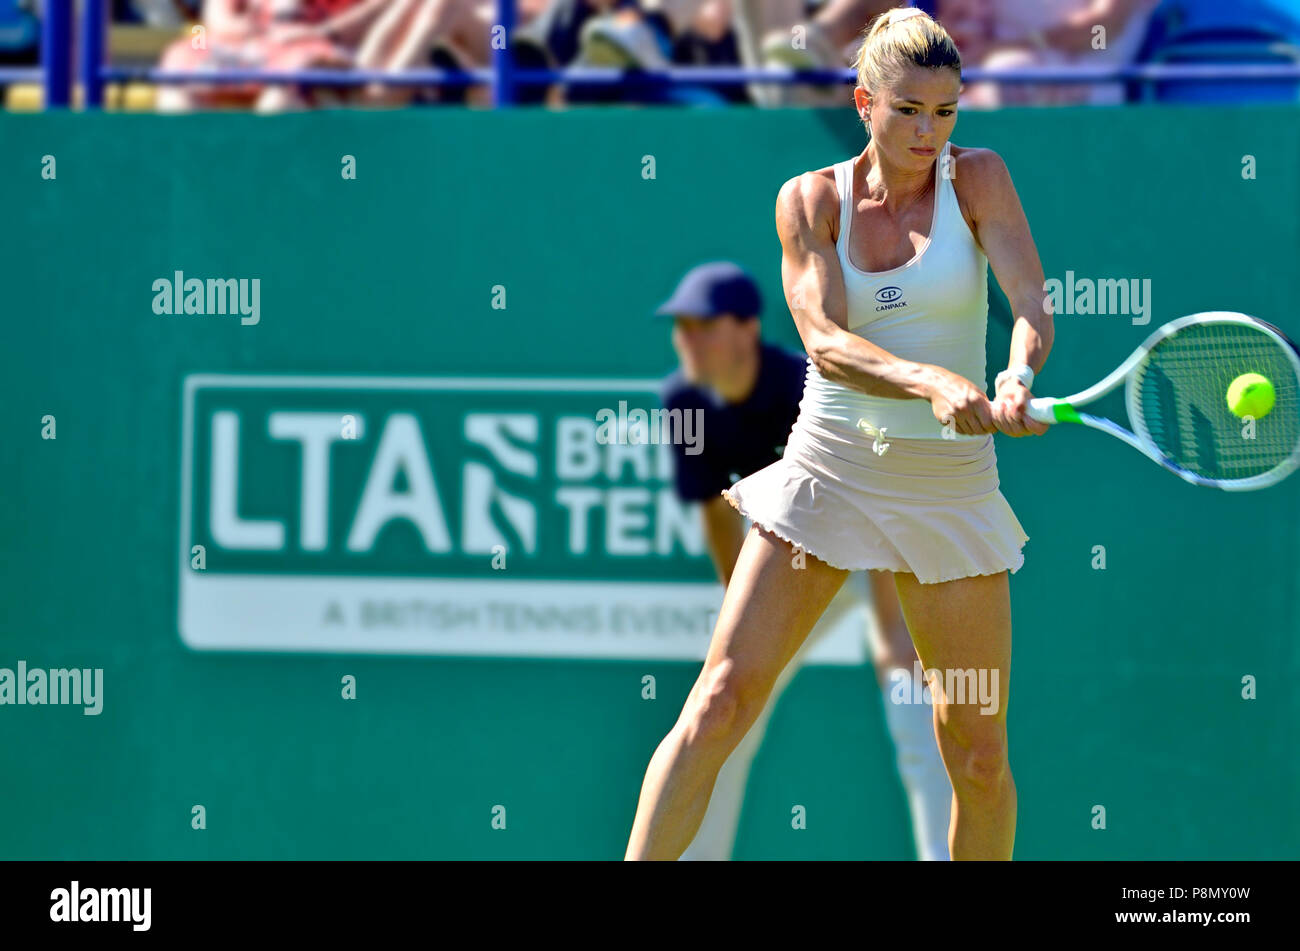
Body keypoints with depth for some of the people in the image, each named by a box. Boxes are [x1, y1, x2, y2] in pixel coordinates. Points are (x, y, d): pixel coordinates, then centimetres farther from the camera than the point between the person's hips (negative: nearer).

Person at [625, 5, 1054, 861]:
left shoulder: (978, 178, -2)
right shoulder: (811, 199, -1)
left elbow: (1034, 310, -13)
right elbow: (825, 340, -15)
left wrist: (1016, 380, -36)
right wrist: (933, 382, -33)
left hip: (949, 484, 1)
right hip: (828, 467, 0)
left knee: (979, 754, 0)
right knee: (722, 701, -11)